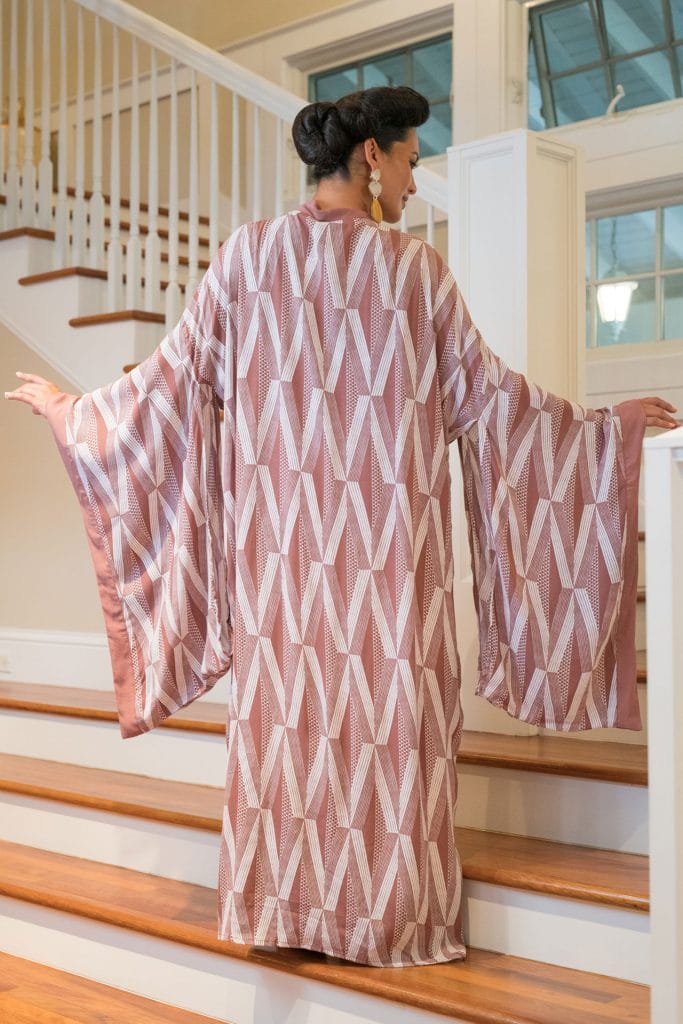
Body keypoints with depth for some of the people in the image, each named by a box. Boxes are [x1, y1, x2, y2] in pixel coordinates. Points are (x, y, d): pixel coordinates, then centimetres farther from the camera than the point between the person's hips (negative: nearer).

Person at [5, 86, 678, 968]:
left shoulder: (249, 252, 1)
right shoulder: (417, 269, -3)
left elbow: (179, 375, 4)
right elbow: (486, 397, 3)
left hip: (283, 531, 2)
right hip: (386, 538, -2)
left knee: (286, 704, 9)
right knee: (385, 704, 5)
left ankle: (282, 901, 16)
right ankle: (385, 909, 12)